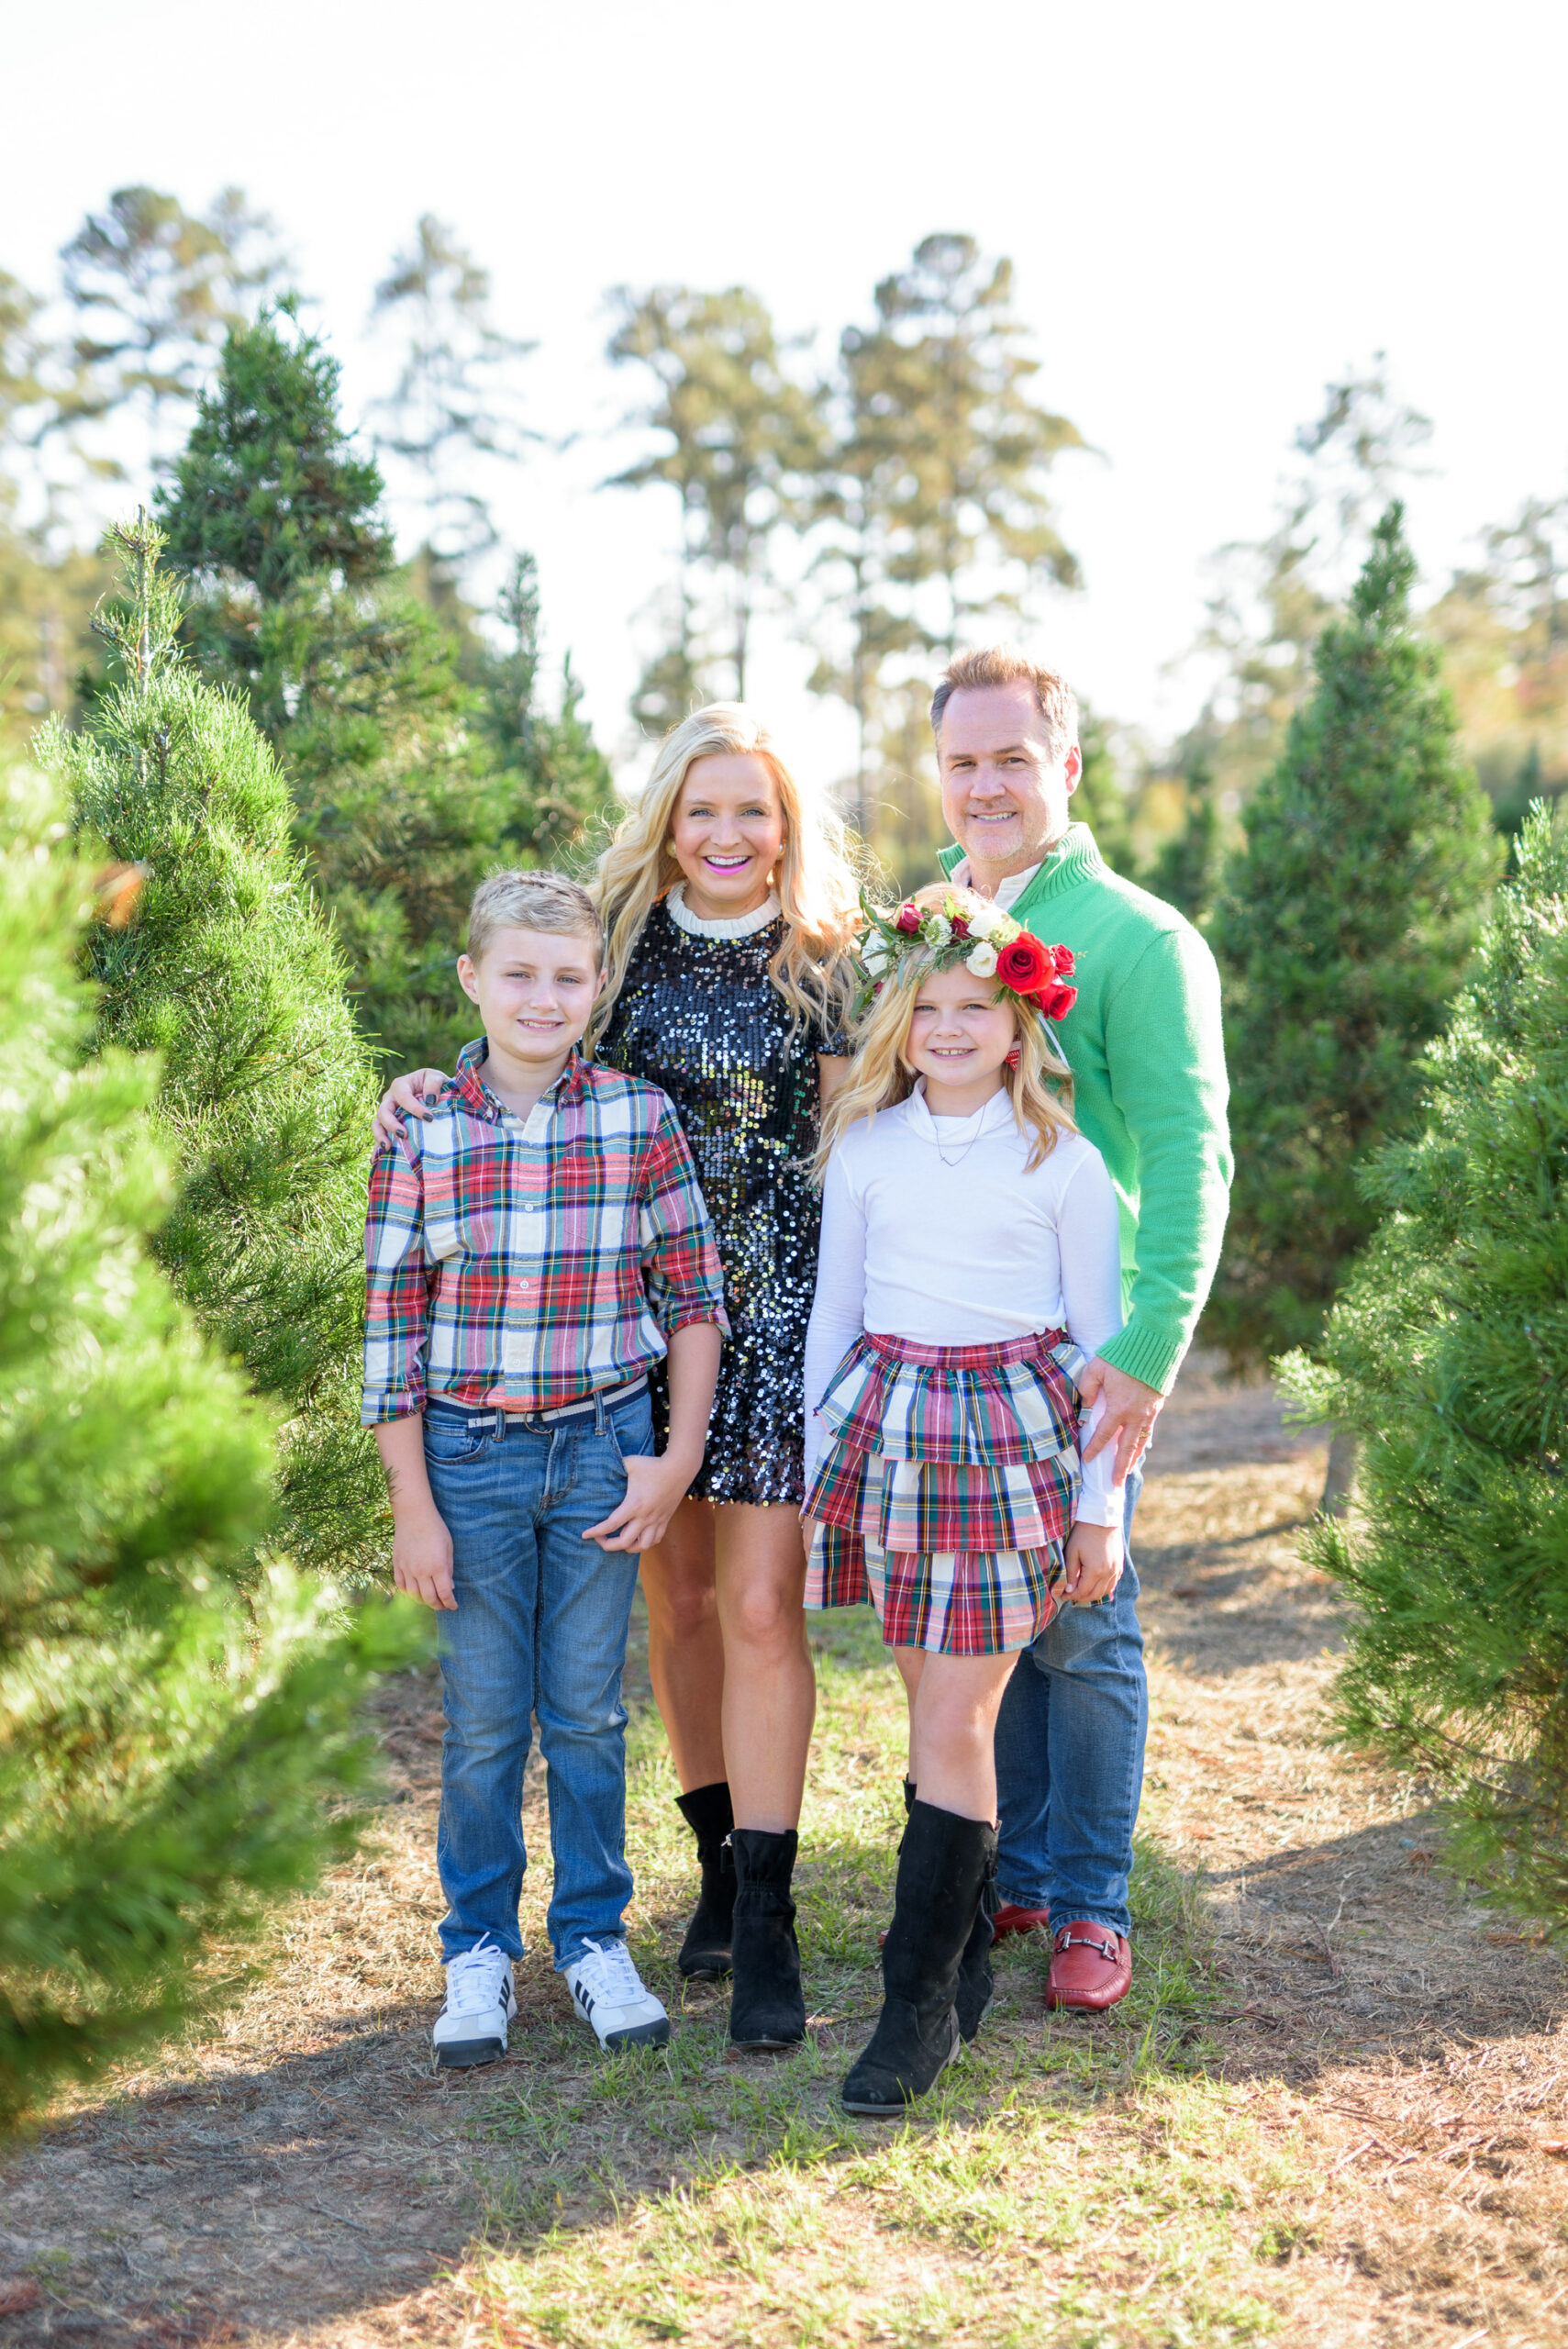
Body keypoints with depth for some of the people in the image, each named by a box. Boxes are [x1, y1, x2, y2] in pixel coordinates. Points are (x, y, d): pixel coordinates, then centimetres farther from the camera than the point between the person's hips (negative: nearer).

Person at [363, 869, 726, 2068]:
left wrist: (677, 1459, -4)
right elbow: (391, 1325, -2)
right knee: (483, 1718, 8)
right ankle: (480, 1953, 24)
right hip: (470, 1454, 0)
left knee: (591, 1711, 10)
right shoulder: (421, 1132, -4)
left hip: (603, 1450, 0)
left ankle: (595, 1938, 27)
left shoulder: (641, 1117, -3)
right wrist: (412, 1508, -4)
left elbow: (694, 1294, 1)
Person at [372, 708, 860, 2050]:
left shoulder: (828, 960, 0)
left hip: (776, 1297, -3)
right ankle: (720, 1863, 26)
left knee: (759, 1605, -7)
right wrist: (445, 1085, -3)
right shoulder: (626, 937, 7)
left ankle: (765, 1919, 1)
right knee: (676, 1594, 9)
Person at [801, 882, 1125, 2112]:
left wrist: (1101, 1502, 3)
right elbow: (833, 1308, 13)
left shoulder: (1062, 1161, -2)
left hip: (1014, 1431, -3)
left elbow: (1099, 1334, 3)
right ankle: (967, 1951, 24)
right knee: (938, 1707, 9)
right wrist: (821, 1451, 12)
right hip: (889, 1421, 3)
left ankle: (922, 2006, 1)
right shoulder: (864, 1148, 6)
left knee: (956, 1720, -5)